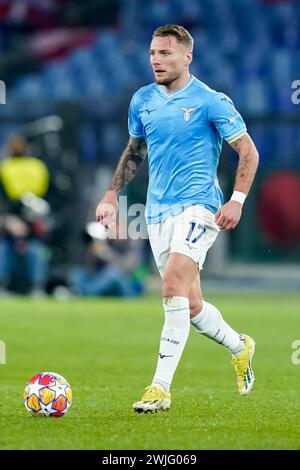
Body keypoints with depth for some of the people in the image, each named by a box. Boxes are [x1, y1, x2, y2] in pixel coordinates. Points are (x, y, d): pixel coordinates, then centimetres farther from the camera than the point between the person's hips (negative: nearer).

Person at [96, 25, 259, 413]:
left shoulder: (211, 101, -7)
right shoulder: (143, 100, 9)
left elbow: (248, 151, -4)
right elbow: (134, 150, 24)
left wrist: (237, 200, -14)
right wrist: (112, 195, 17)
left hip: (198, 205, -6)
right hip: (158, 210, 6)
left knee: (174, 286, -22)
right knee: (190, 306, 9)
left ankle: (161, 388, -22)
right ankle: (239, 347, 37)